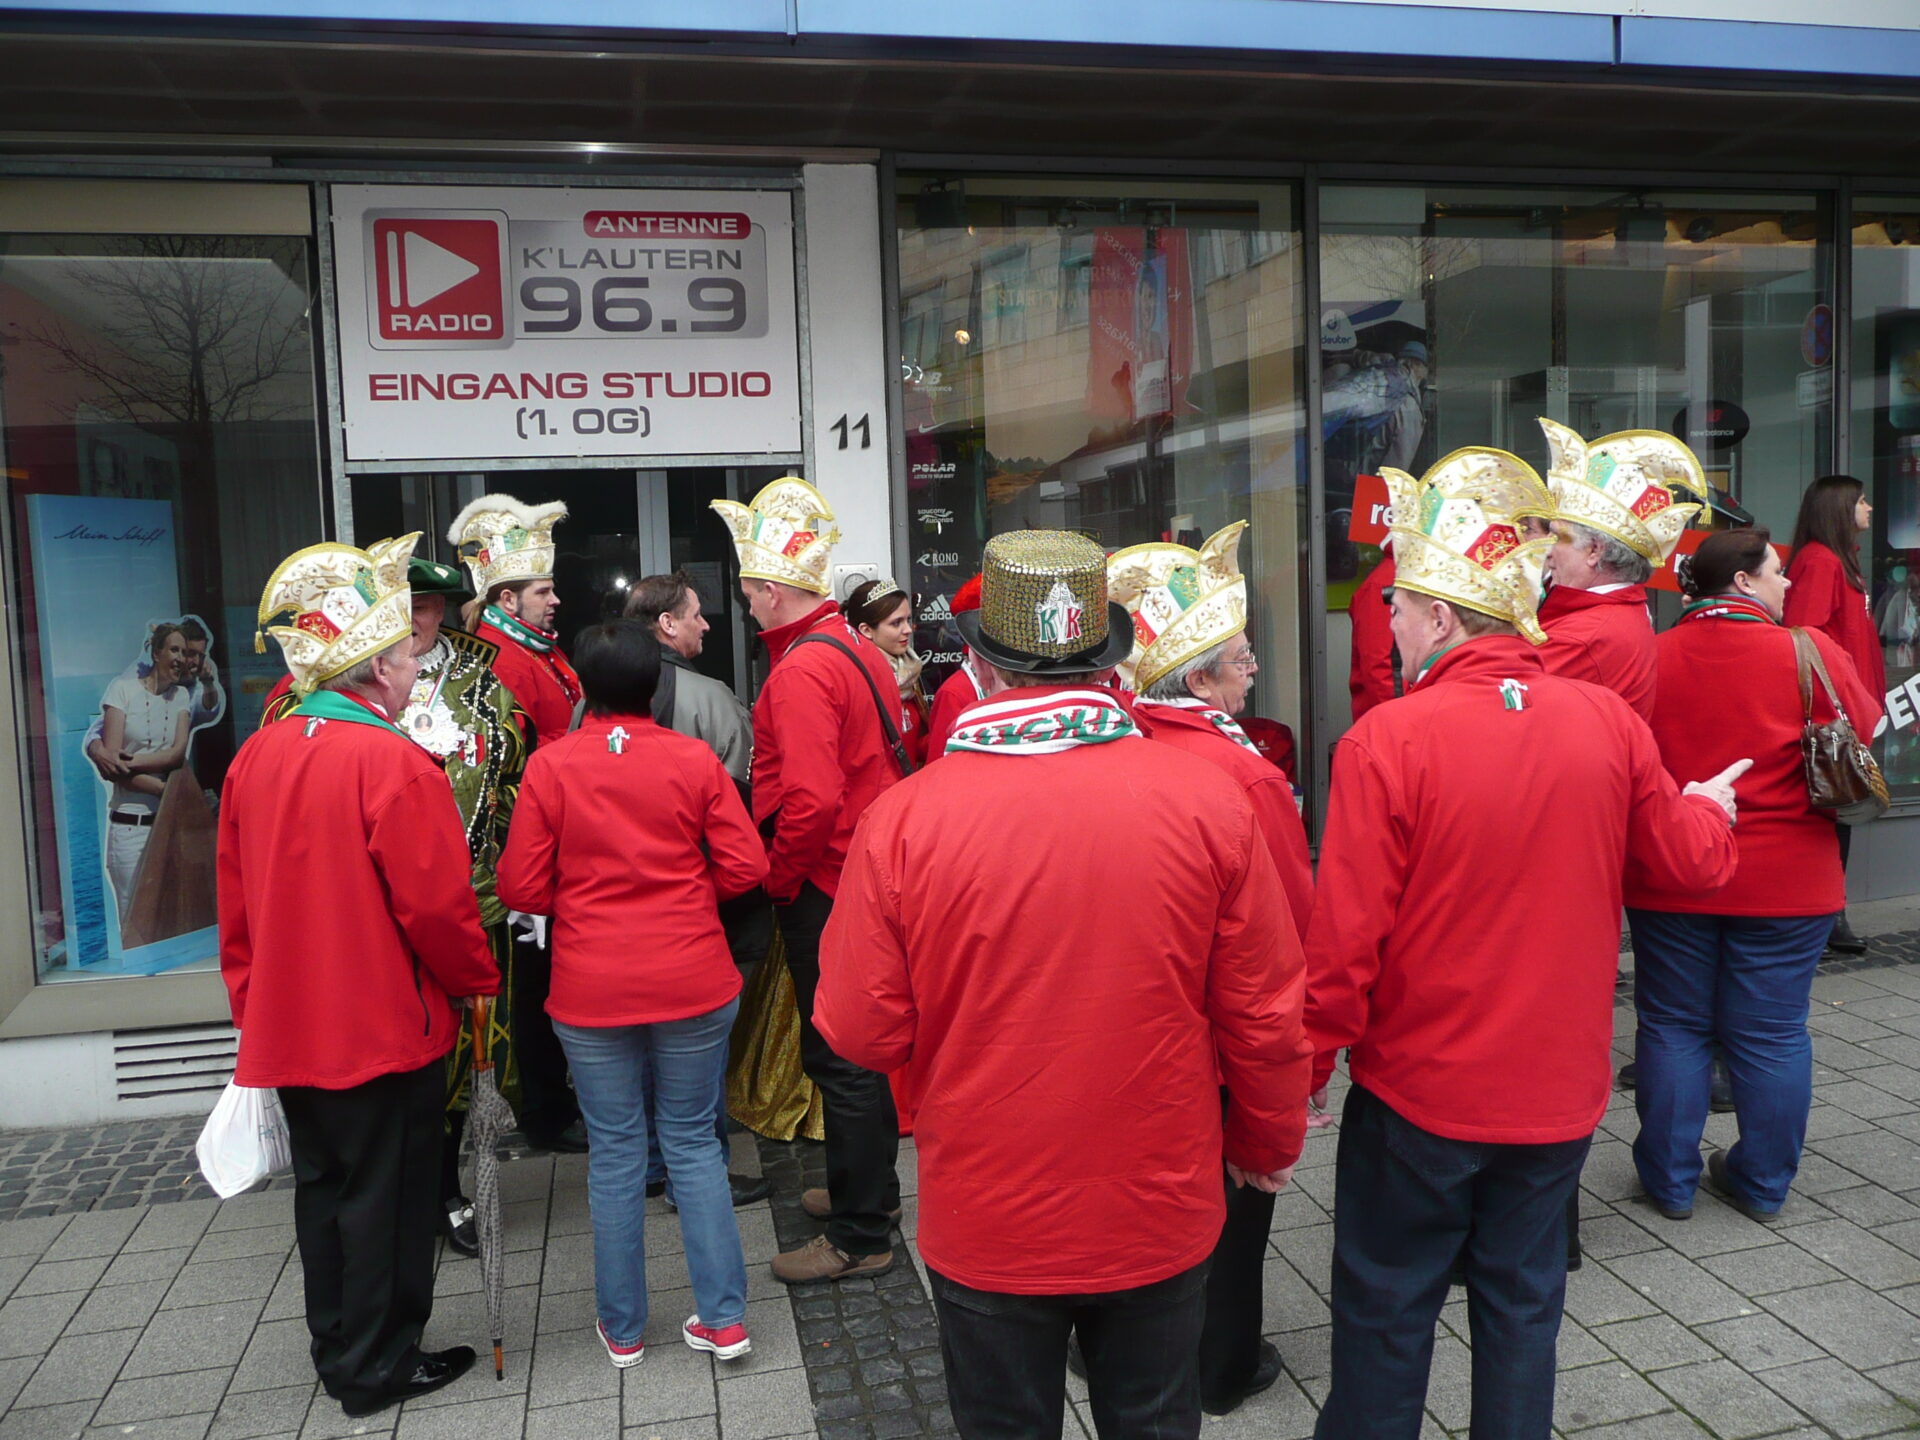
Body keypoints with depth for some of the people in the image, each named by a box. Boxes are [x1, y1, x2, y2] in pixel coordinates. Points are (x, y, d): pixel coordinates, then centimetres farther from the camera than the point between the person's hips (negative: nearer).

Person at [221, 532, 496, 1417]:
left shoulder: (255, 757, 1)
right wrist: (480, 980, -2)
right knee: (384, 1195, 8)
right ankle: (379, 1368, 22)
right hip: (386, 1028, -7)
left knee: (322, 1185, 20)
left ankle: (337, 1350, 35)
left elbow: (236, 902, 8)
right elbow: (437, 906, -19)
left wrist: (253, 999, 19)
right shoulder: (395, 764, -20)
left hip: (288, 1028, 7)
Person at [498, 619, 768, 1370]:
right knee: (694, 1142, 13)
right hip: (693, 983, 1)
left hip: (592, 991, 0)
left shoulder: (550, 764, -7)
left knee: (614, 1152, 12)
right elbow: (744, 866, -5)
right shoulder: (694, 760, -6)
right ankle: (723, 1317, 16)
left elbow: (522, 888, -5)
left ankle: (623, 1329, 25)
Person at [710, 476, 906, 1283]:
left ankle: (859, 1237, 12)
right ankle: (869, 1188, 37)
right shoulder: (859, 650, 10)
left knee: (838, 1057, 0)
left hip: (822, 887, -10)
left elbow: (811, 798, -29)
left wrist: (777, 873, -13)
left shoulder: (802, 671, -20)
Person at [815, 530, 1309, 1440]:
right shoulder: (1209, 801, -15)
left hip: (986, 1232, -1)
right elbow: (1266, 1015, -7)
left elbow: (862, 1031, -12)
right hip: (1162, 1222, 2)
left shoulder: (904, 819, -19)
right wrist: (1270, 1144, 11)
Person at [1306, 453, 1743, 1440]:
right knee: (1522, 1297, 21)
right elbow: (1695, 862, 5)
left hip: (1418, 1096, -4)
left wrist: (1307, 1061, -4)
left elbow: (1346, 939, -20)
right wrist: (1709, 808, 28)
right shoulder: (1608, 722, -8)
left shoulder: (1387, 741, -21)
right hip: (1558, 1091, 4)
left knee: (1385, 1305, 13)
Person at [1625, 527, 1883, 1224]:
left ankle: (1671, 1181, 21)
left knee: (1673, 1027, 12)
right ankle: (1763, 1183, 25)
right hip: (1786, 880, -1)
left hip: (1668, 878, 1)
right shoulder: (1809, 653, -9)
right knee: (1772, 1034, 12)